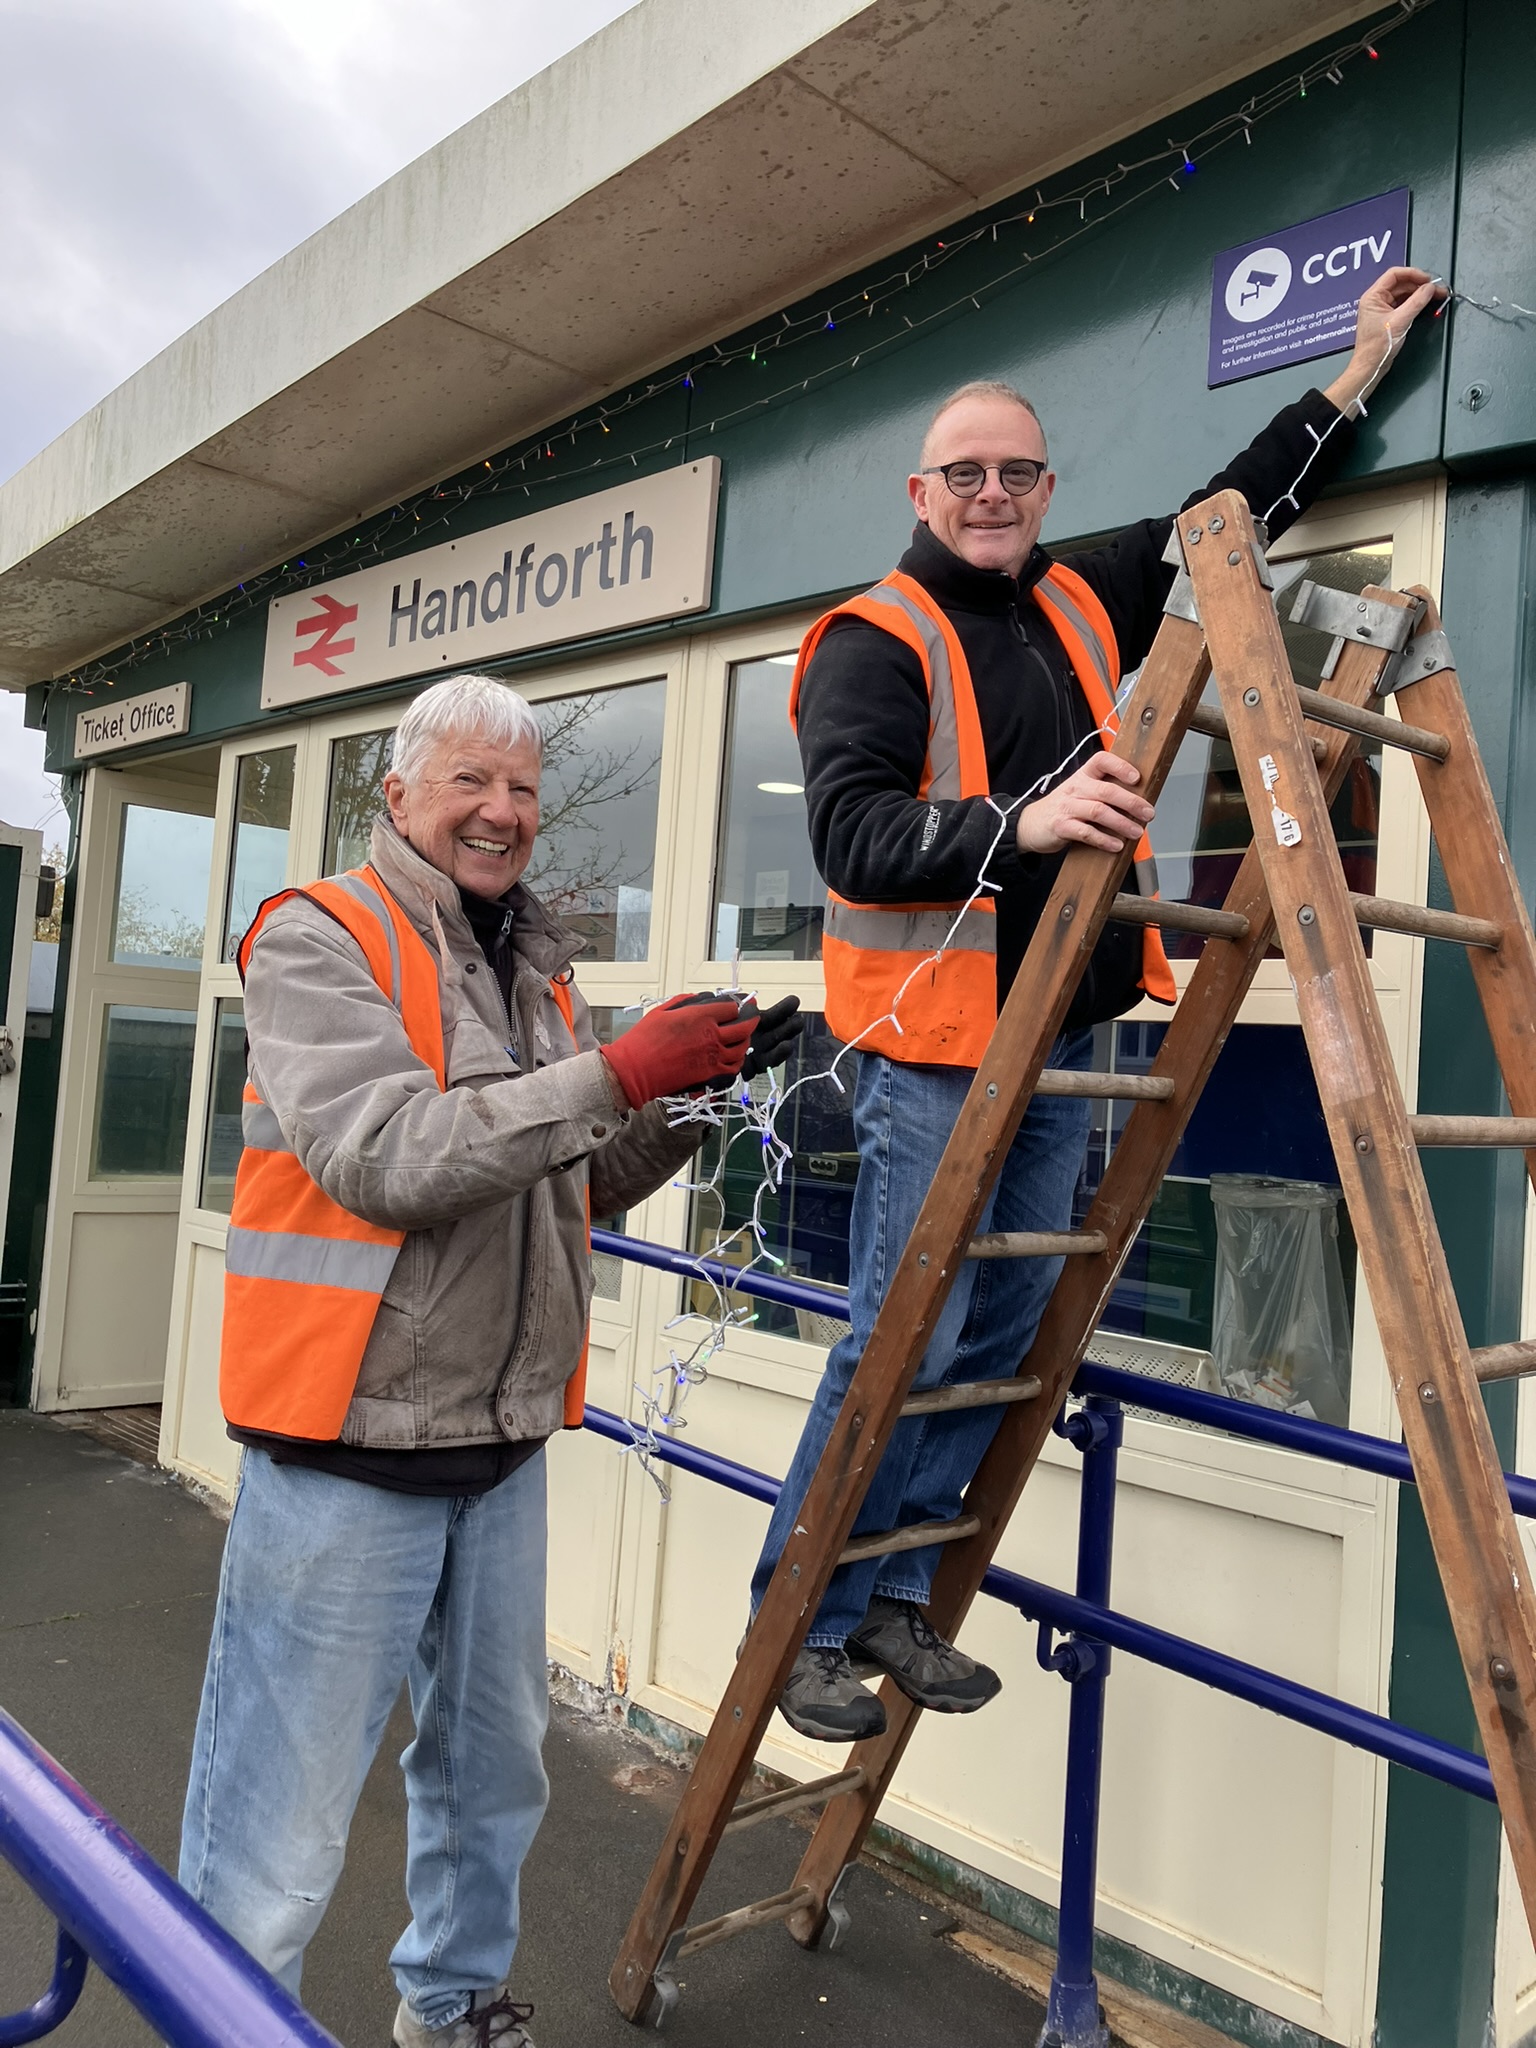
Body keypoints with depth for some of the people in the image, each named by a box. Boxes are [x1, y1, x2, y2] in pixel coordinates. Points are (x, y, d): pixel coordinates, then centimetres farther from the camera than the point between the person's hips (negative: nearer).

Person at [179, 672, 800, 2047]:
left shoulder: (537, 970, 13)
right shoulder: (320, 941, -10)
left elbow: (591, 1181, 15)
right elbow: (386, 1158, -24)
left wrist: (695, 1093, -2)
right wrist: (615, 1073, -26)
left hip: (504, 1445, 8)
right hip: (350, 1445, -7)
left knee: (493, 1768, 23)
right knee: (281, 1832, 1)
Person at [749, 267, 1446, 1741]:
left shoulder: (1085, 606, 17)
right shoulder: (873, 639, -3)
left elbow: (1228, 518, 31)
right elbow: (851, 833, -17)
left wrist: (1356, 376, 36)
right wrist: (1020, 824, -29)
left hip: (1061, 1037, 7)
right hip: (932, 1040, -7)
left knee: (1003, 1330, 9)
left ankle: (895, 1596, 24)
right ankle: (802, 1622, 12)